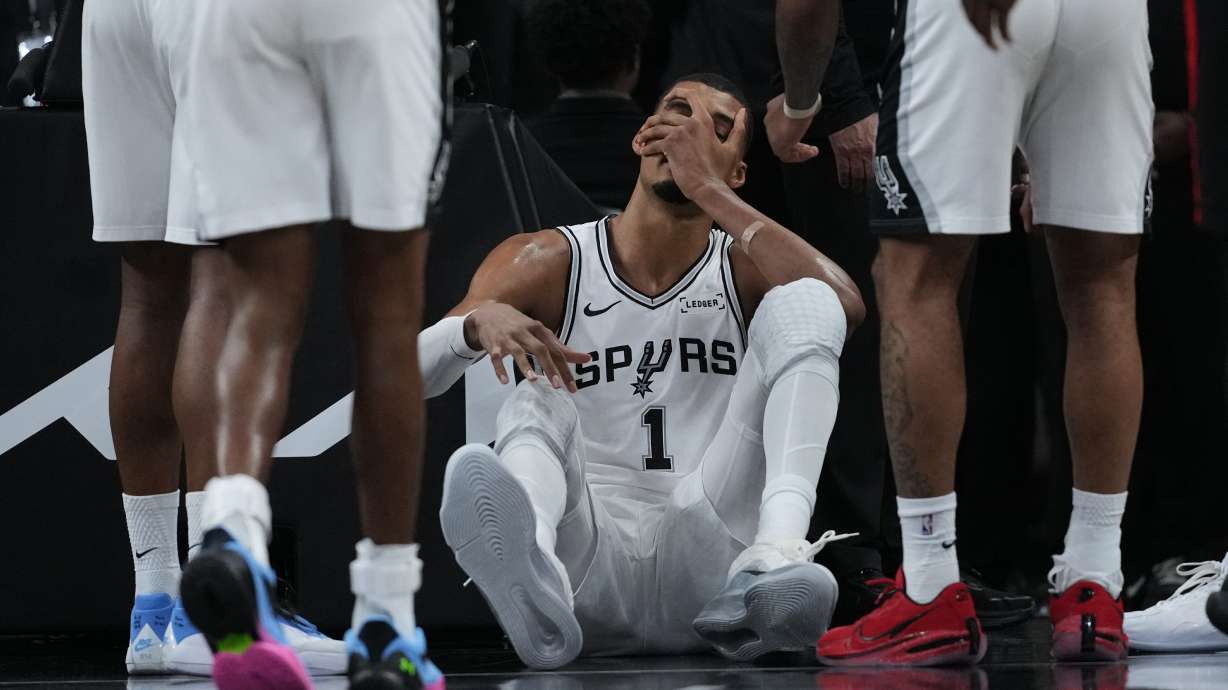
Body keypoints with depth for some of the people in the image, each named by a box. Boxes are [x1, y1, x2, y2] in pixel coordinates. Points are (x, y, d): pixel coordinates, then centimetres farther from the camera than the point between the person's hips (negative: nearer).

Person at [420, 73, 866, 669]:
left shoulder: (745, 270, 10)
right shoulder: (547, 263, 8)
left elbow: (846, 307, -15)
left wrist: (708, 189, -12)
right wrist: (477, 323, -27)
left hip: (705, 566, 0)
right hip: (589, 563, 0)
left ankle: (778, 552, -42)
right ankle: (533, 573, -62)